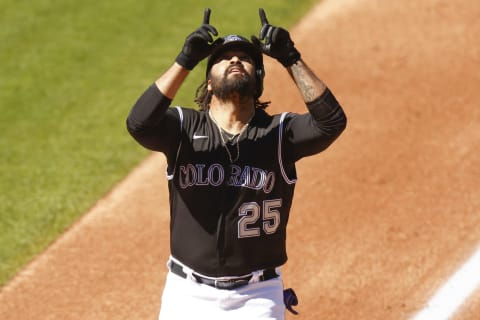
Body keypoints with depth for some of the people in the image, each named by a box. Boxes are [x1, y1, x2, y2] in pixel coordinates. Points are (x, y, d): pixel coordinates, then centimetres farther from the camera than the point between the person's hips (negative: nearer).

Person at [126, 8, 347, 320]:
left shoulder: (279, 132, -1)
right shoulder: (184, 127, -1)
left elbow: (331, 122, -18)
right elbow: (139, 123, -22)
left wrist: (292, 60, -22)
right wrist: (186, 60, -26)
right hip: (189, 294, 0)